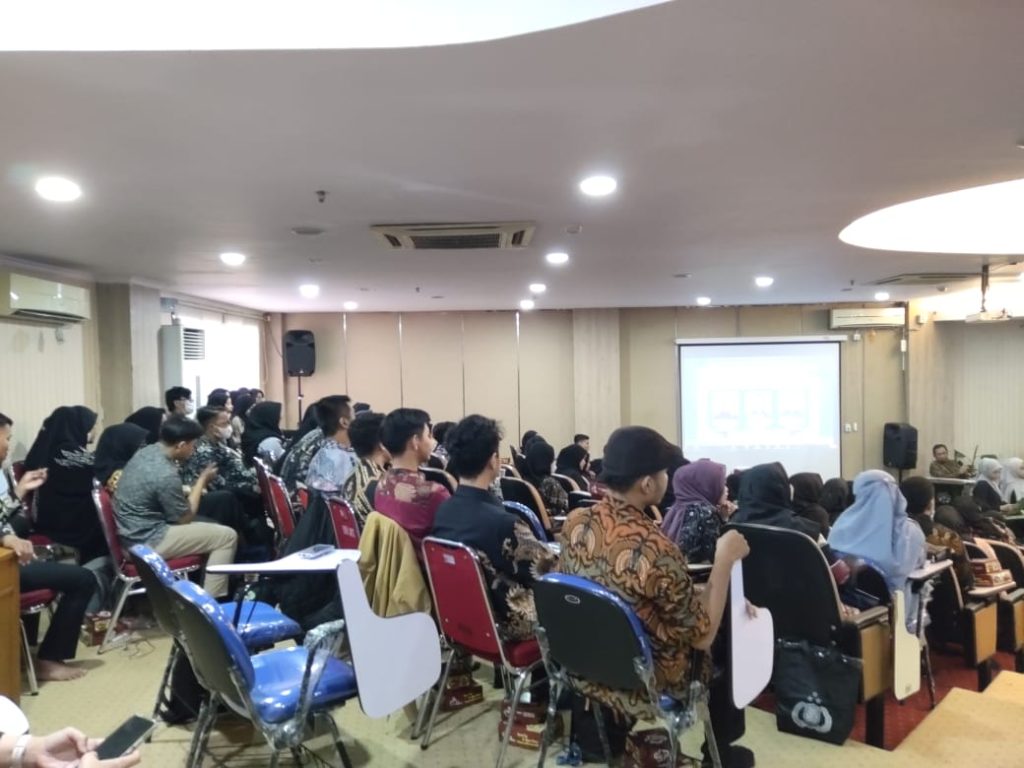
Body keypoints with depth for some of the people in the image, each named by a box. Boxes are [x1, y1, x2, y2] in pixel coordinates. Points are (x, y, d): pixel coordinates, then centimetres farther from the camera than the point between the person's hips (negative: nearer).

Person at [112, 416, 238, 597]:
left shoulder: (147, 452, 1)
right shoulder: (166, 475, -26)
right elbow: (184, 518, -11)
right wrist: (202, 480, -4)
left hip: (131, 532, 10)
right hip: (146, 541, -10)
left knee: (210, 527, 23)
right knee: (227, 536, -7)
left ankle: (200, 587, 28)